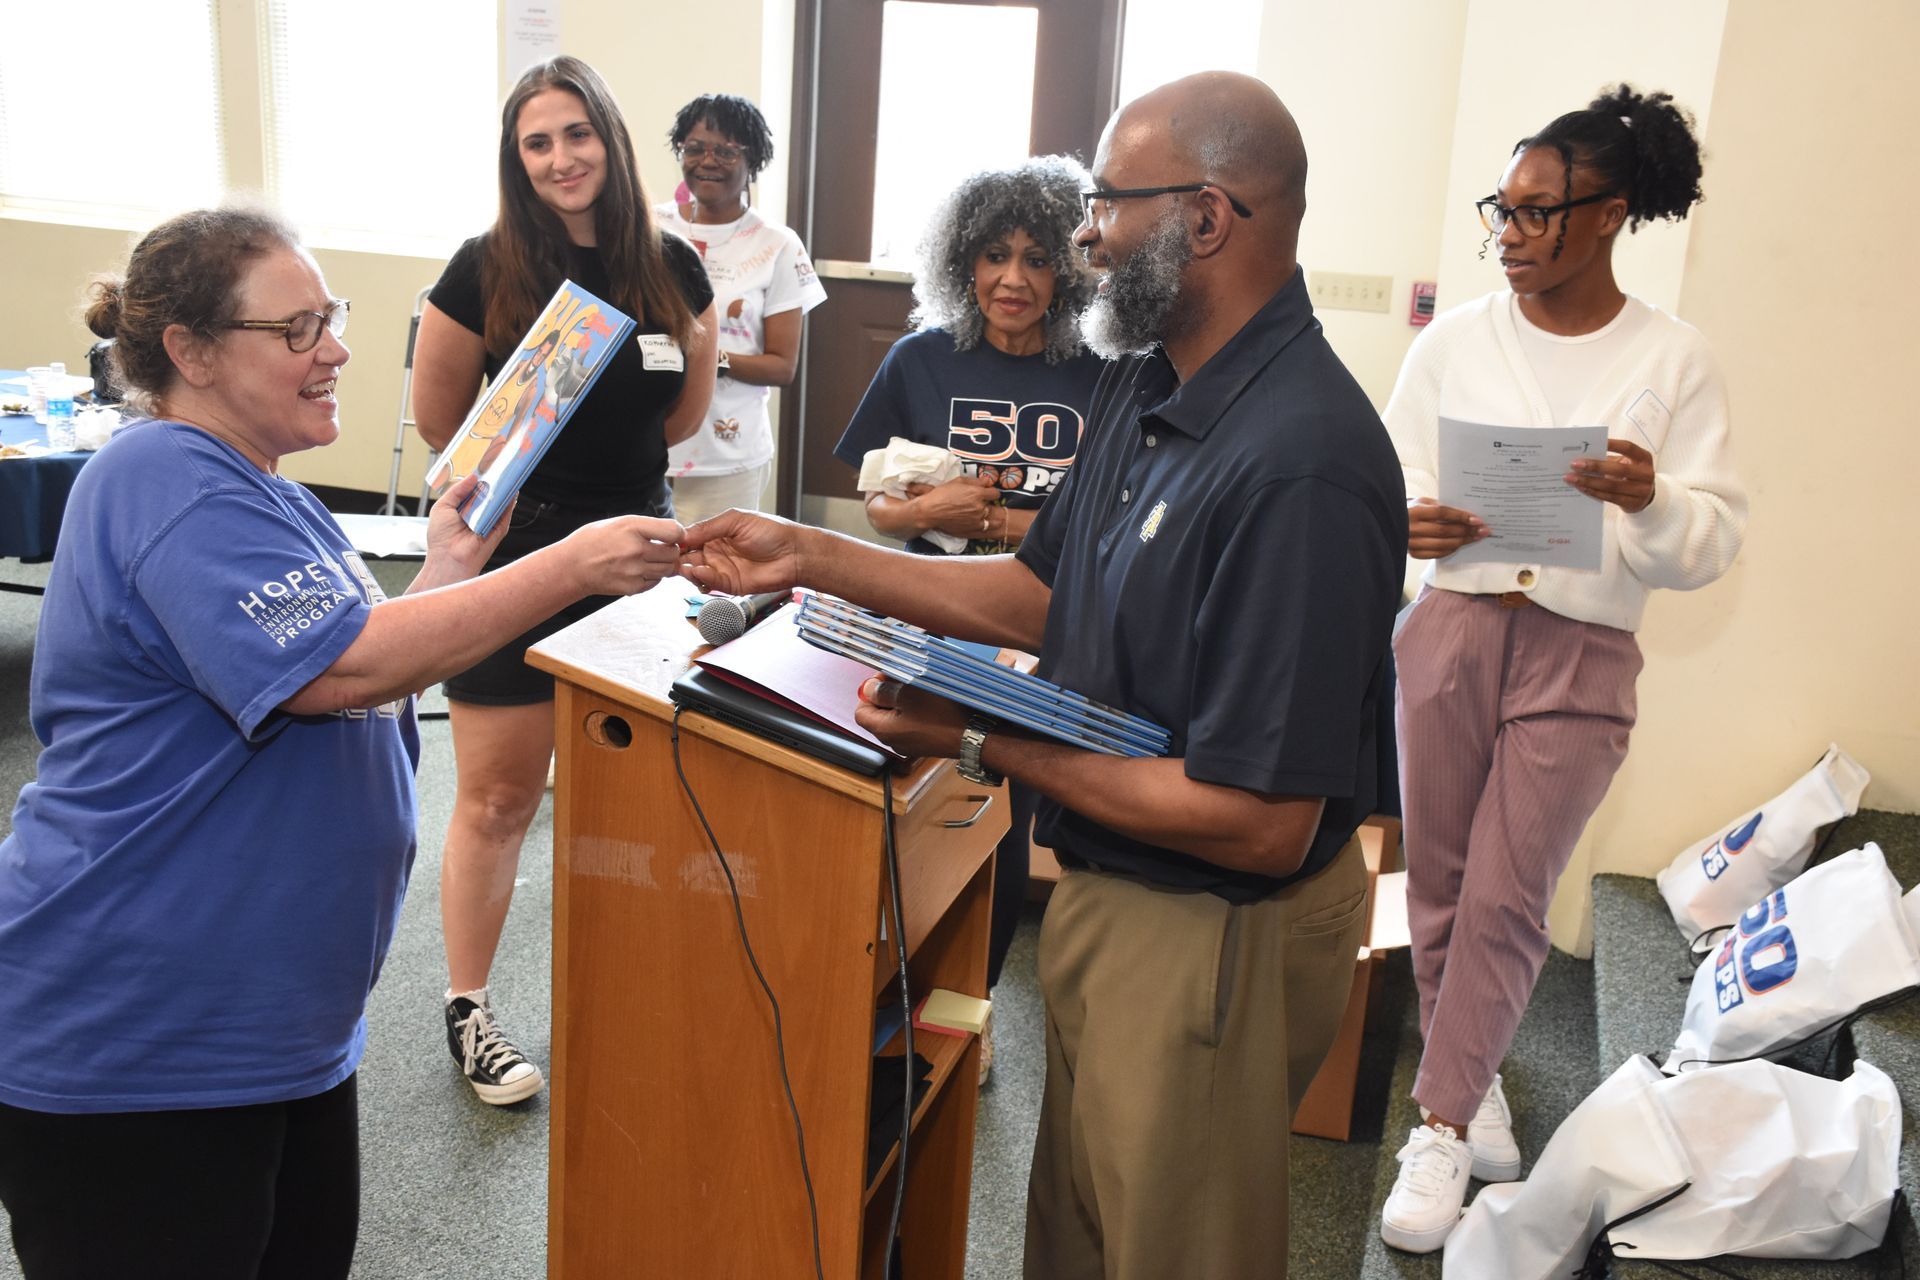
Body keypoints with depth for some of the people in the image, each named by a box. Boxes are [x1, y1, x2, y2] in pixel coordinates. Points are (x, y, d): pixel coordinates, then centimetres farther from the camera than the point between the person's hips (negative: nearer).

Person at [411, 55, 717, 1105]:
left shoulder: (672, 270, 1)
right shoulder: (486, 271, -9)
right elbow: (439, 422, 1)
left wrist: (602, 453, 8)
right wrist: (523, 478, 8)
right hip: (512, 556, -3)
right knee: (497, 799, 4)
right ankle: (467, 1009, 20)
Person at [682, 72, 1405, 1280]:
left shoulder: (1299, 467, -30)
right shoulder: (1151, 384, 0)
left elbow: (1260, 825, -30)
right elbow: (1044, 594, 8)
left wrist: (988, 748, -21)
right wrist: (809, 556, 2)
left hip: (1212, 938, -8)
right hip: (1108, 894, 8)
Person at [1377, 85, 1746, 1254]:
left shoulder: (1675, 361, -2)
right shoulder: (1456, 340, 2)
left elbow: (1715, 543, -4)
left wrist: (1651, 501, -25)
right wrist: (1410, 525, -18)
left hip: (1582, 660, -2)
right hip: (1454, 629, 2)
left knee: (1505, 900, 0)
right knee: (1443, 881, 10)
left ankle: (1443, 1126, 14)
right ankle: (1475, 1078, 32)